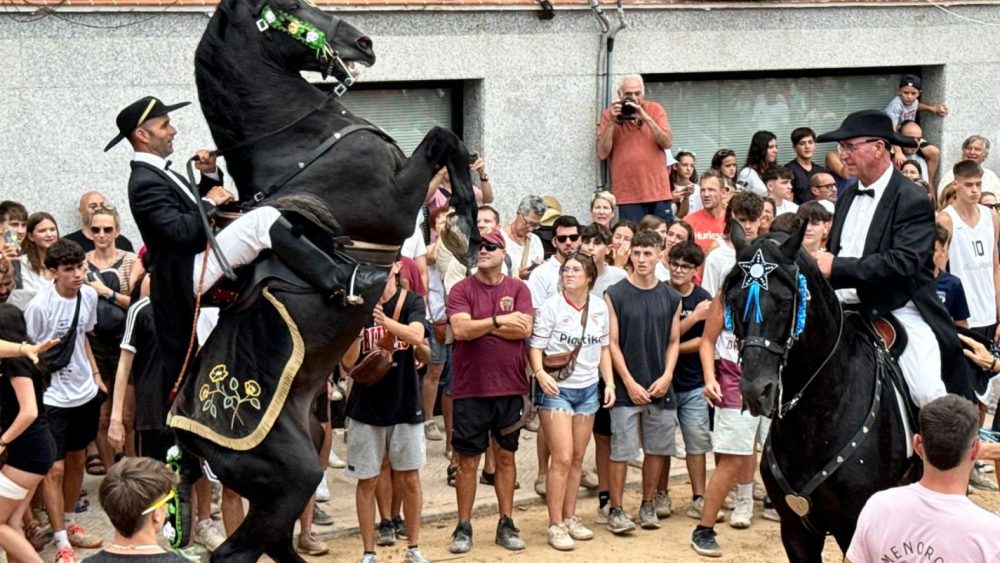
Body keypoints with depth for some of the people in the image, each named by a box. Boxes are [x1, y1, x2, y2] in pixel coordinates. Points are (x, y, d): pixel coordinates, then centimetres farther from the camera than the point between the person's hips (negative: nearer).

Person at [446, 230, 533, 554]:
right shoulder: (461, 290, -1)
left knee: (506, 456, 11)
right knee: (468, 460, 4)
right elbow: (460, 329, -16)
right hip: (470, 389, -2)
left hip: (510, 387, 2)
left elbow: (524, 329, -10)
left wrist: (480, 326, -11)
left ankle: (506, 524, 19)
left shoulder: (518, 289, 4)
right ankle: (464, 527, 12)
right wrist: (498, 321, -14)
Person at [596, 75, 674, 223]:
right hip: (628, 194, -1)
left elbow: (667, 143, -6)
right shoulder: (610, 114, 3)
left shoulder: (655, 109, 5)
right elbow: (602, 154, -4)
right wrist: (611, 122, -12)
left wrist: (646, 118, -15)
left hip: (657, 191, 1)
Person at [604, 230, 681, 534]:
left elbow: (674, 341, 9)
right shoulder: (615, 295, -3)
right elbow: (612, 343, -5)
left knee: (657, 449, 9)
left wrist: (667, 376, -6)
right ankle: (616, 510, 6)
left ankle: (648, 505, 22)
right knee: (621, 451, -2)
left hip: (660, 388, 3)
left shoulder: (671, 298, 7)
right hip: (626, 387, -3)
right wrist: (630, 383, -11)